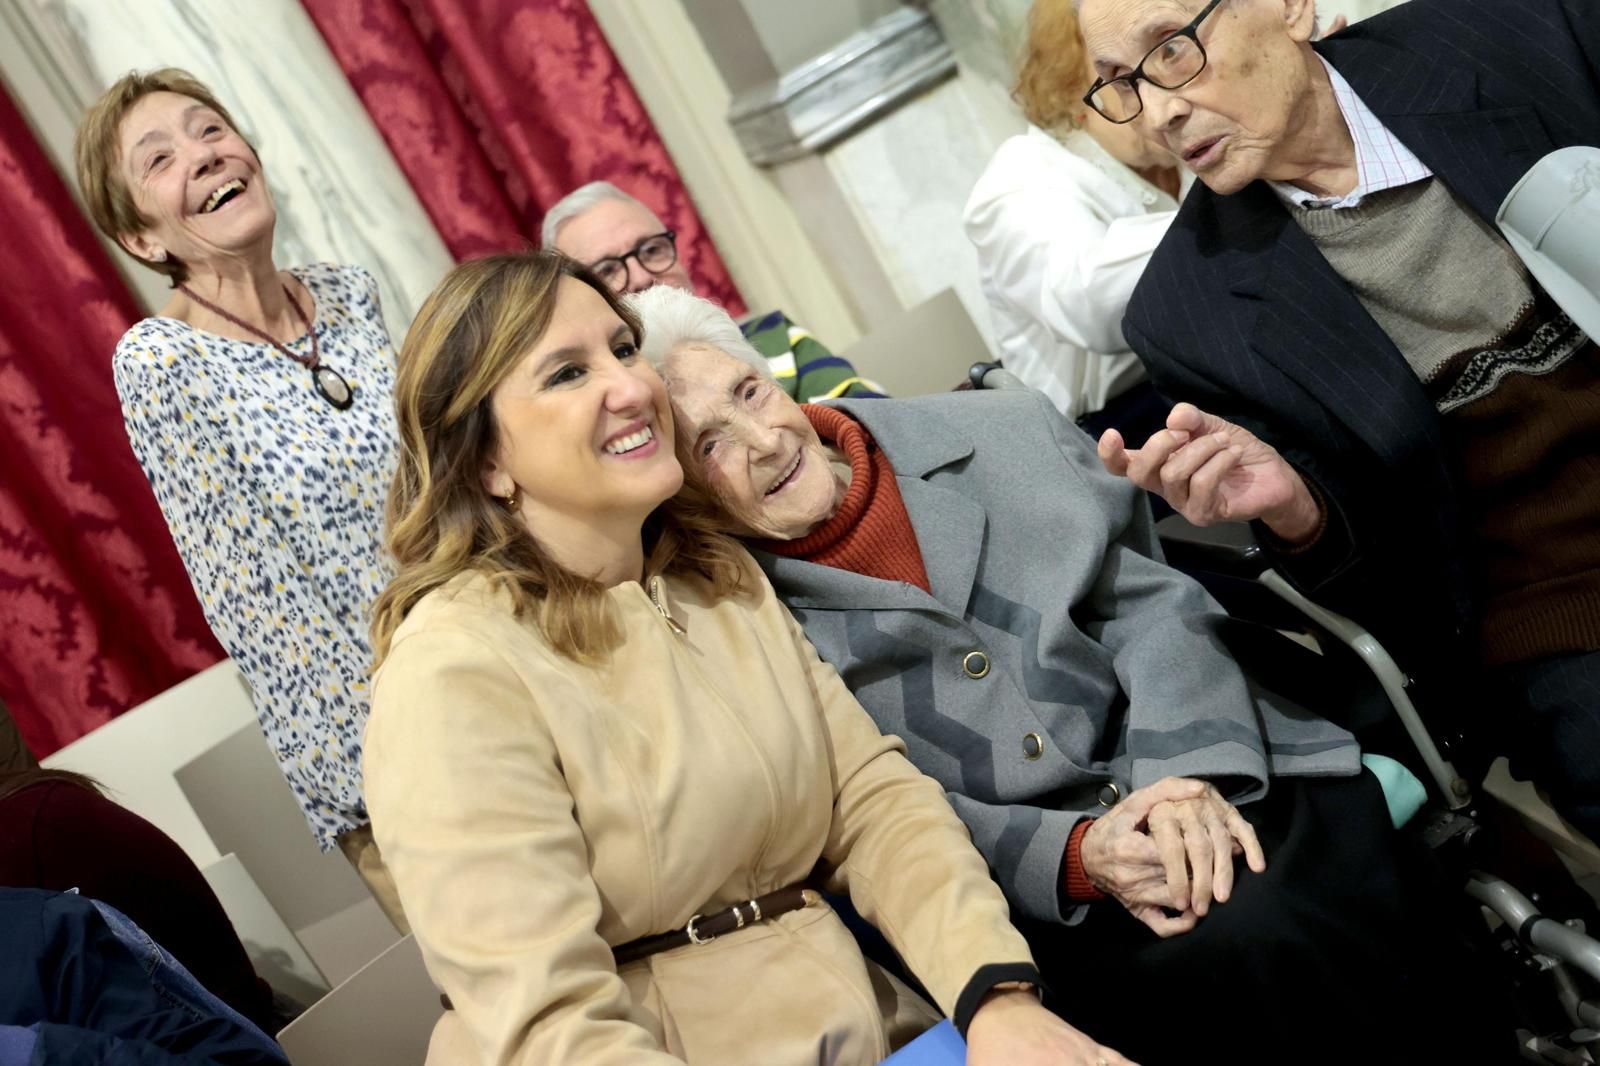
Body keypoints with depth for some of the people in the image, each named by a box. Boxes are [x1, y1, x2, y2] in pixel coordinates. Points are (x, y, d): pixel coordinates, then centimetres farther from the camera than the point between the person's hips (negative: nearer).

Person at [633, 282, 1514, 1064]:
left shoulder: (997, 432, 9)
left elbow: (1147, 599, 7)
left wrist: (1187, 774, -10)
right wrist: (1072, 858, -18)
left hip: (1224, 782, 4)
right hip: (1036, 903, -3)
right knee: (1237, 952, -30)